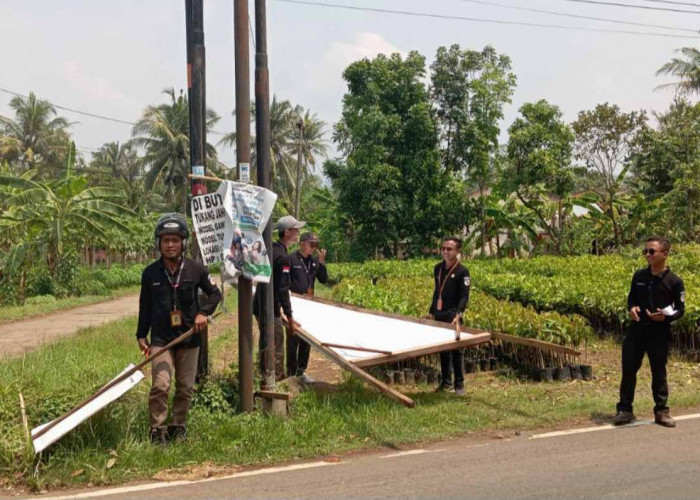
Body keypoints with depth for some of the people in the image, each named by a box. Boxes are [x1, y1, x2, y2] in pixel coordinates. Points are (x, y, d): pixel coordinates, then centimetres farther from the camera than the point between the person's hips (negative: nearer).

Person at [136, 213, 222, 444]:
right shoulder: (150, 273, 1)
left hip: (189, 337, 1)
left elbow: (215, 293, 9)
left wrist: (203, 312, -7)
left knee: (185, 388, 7)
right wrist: (141, 335, 11)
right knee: (160, 385, -14)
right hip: (161, 338, -1)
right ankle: (157, 429, -1)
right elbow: (145, 307, 10)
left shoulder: (195, 269, -2)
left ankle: (178, 427, 24)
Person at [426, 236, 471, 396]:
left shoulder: (462, 271, -7)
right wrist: (432, 311, 19)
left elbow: (464, 296, -13)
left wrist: (458, 314, -27)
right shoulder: (438, 269, 12)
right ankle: (446, 381, 21)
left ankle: (459, 384, 4)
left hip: (452, 315, -6)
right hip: (439, 314, 6)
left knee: (455, 349, -4)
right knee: (442, 349, 11)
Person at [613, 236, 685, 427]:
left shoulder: (674, 282, -7)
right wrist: (631, 308, -7)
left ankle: (661, 411, 21)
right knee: (628, 370, 3)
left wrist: (666, 316, -21)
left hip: (659, 334, -3)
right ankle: (625, 410, 13)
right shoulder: (639, 276, 4)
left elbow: (680, 309, -2)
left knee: (659, 372, 8)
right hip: (636, 330, 3)